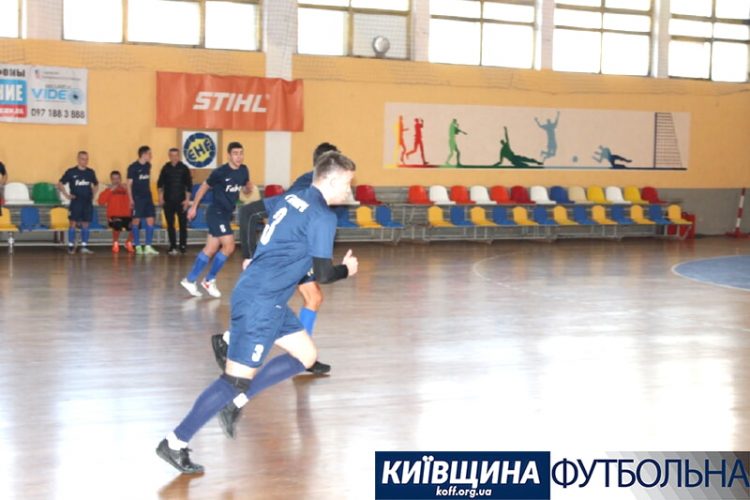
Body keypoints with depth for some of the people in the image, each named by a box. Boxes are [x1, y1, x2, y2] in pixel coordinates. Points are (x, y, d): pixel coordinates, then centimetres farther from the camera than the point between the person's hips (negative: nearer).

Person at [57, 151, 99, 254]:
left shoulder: (91, 172, 8)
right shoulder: (71, 172, -3)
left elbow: (95, 184, 25)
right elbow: (60, 184, 1)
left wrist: (93, 195, 12)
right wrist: (66, 195, -6)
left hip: (88, 202, 3)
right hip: (76, 202, -3)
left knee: (85, 224, 5)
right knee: (73, 223, -3)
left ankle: (84, 246, 9)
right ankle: (71, 246, 2)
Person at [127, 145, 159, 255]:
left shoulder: (148, 166, 9)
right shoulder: (133, 167, -9)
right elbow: (129, 184, -7)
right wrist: (131, 199, -13)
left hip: (147, 197, 6)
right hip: (137, 198, -6)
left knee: (150, 220, 0)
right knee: (136, 221, 0)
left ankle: (148, 247, 3)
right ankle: (137, 246, 7)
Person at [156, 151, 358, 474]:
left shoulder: (292, 198, 11)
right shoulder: (323, 217, -14)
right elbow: (323, 275, -13)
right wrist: (347, 269, 7)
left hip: (269, 300, 10)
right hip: (261, 302, -10)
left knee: (307, 356, 16)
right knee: (237, 379, -7)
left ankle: (237, 401, 15)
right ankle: (175, 443, -1)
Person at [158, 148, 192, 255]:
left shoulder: (184, 168, 0)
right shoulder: (166, 168, 5)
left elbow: (189, 185, 1)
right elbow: (160, 183, 10)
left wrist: (187, 199, -4)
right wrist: (160, 196, 2)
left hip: (181, 201, -2)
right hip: (168, 201, 2)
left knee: (183, 223, -2)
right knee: (170, 224, 4)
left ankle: (183, 245, 7)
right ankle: (173, 246, 10)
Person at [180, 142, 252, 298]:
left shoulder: (244, 170, 1)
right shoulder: (220, 172, -17)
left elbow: (245, 189, 17)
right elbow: (204, 187, -4)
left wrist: (249, 188, -8)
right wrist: (194, 207, 0)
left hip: (226, 214, 7)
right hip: (216, 213, -7)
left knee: (211, 249, 11)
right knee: (229, 247, -13)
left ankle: (190, 280, 19)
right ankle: (209, 280, 1)